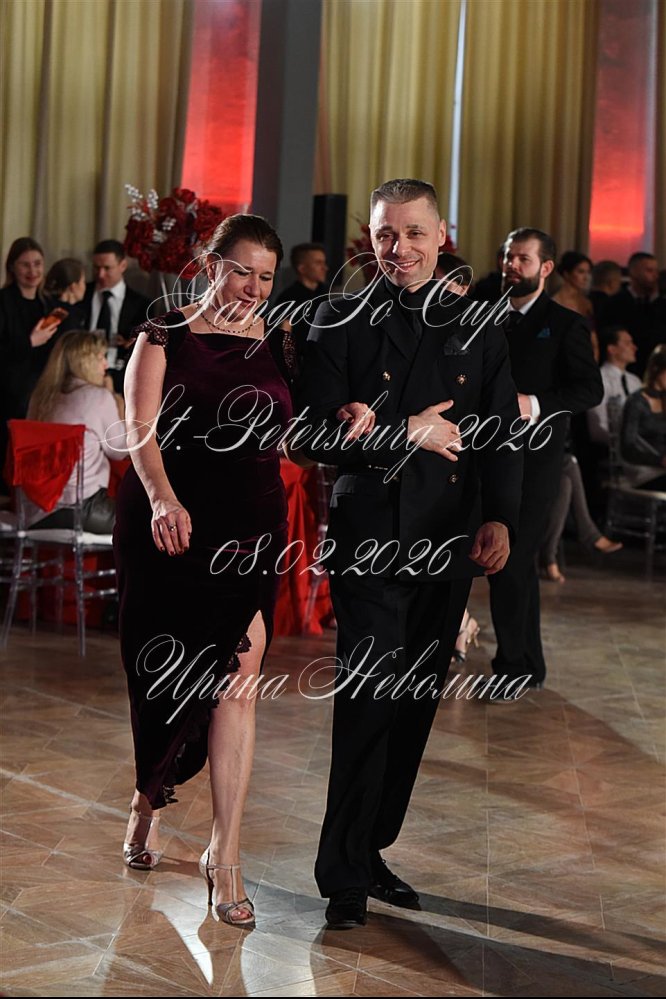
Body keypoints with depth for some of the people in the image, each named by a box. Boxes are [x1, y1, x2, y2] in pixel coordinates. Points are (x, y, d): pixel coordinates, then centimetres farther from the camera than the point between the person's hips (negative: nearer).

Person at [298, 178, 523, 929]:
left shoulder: (477, 328, 12)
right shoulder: (342, 323, 2)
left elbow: (504, 432, 11)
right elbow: (316, 435, -6)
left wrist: (500, 516, -4)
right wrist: (406, 434, -16)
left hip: (449, 544, 4)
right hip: (371, 537, -4)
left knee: (414, 707, 10)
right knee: (369, 702, -9)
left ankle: (372, 848, 24)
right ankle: (346, 877, -1)